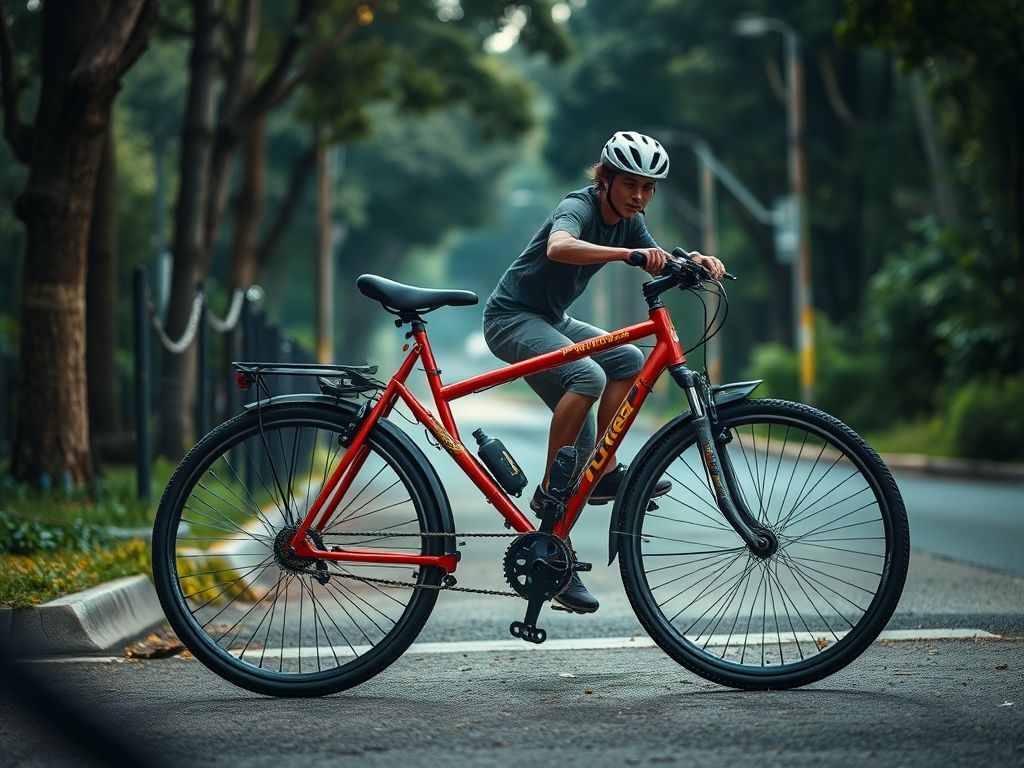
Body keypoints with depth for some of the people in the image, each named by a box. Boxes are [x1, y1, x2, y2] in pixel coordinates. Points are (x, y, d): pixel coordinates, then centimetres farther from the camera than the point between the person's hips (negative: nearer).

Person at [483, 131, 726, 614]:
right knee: (586, 376, -28)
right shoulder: (579, 207, -22)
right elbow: (559, 247, -45)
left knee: (627, 361, -6)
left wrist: (698, 262, -24)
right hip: (511, 318, -9)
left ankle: (605, 473, -2)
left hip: (550, 320, 9)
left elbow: (662, 267, -2)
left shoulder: (629, 222, 2)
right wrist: (629, 254, -55)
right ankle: (549, 492, -19)